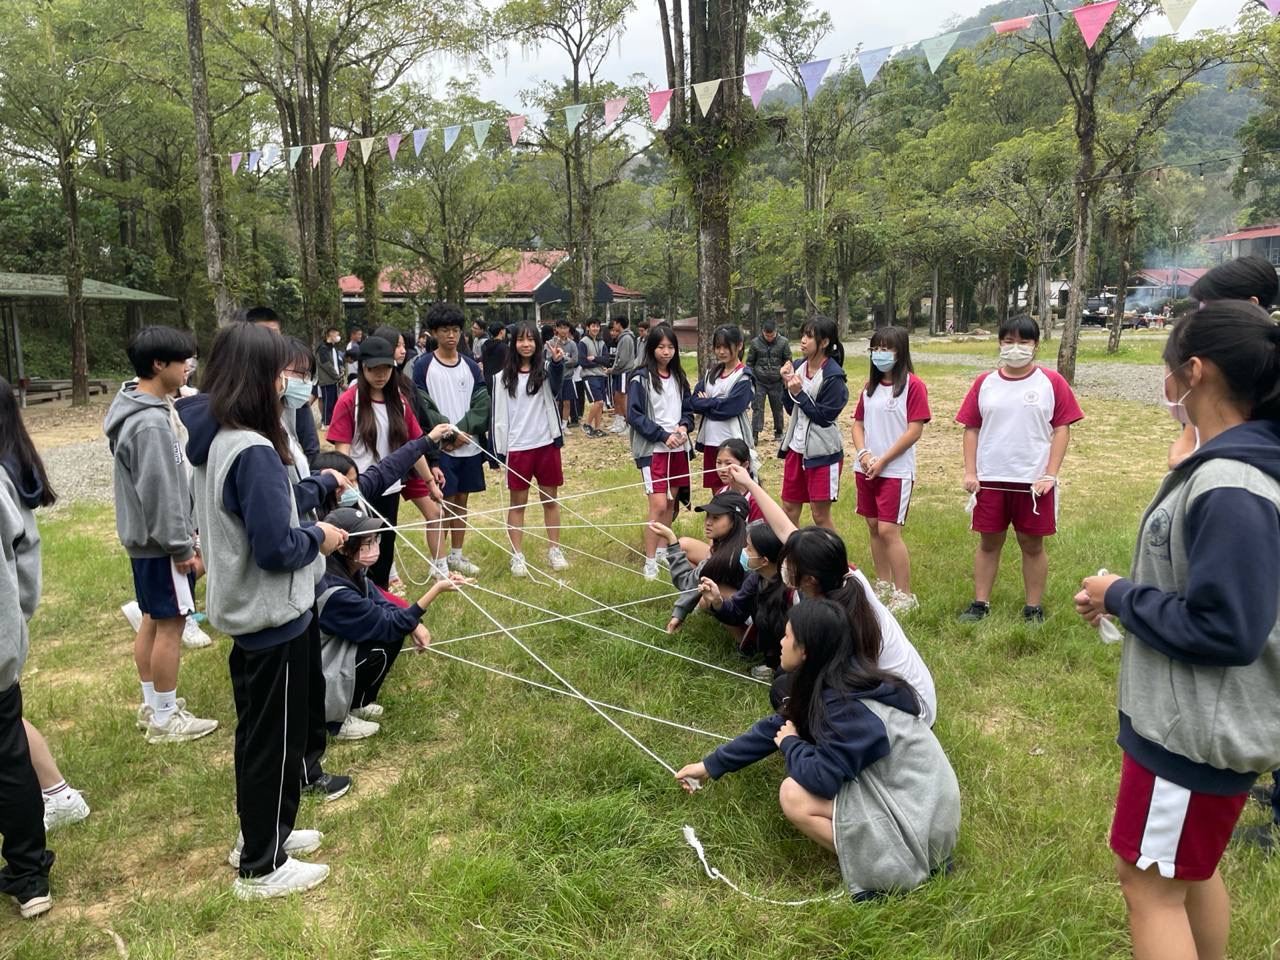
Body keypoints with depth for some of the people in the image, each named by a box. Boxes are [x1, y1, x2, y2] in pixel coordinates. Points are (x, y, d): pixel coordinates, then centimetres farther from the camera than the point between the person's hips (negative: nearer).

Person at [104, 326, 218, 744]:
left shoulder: (138, 409, 8)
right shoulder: (152, 423, -24)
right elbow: (160, 493, -23)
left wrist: (185, 531, 19)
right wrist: (183, 548, -16)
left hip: (144, 538, 10)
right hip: (161, 542, -10)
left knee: (152, 621, 18)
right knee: (171, 625, 0)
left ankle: (152, 704, 31)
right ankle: (165, 718, 11)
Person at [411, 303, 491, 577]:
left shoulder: (471, 366, 8)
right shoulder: (423, 366, -4)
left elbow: (482, 403, 2)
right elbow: (423, 406, -10)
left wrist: (462, 430, -11)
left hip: (469, 446, 4)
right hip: (440, 447, -4)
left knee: (461, 500, 12)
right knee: (443, 502, -2)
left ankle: (456, 556, 24)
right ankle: (438, 563, 7)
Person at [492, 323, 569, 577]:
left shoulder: (545, 371, 1)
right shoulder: (504, 377, 3)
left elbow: (556, 385, -23)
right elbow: (499, 415, 4)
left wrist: (558, 362, -43)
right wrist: (500, 451, 0)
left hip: (546, 444, 0)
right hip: (517, 448, 0)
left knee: (550, 499, 10)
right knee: (518, 502, 7)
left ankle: (554, 550, 22)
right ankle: (517, 556, 14)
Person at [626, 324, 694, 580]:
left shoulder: (679, 377, 10)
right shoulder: (641, 379, -8)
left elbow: (688, 408, 14)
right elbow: (634, 415, -11)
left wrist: (684, 426, -8)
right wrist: (663, 436, -16)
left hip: (678, 448, 6)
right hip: (652, 450, -6)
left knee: (671, 502, 13)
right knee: (658, 505, -11)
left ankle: (663, 550, 28)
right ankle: (650, 562, -4)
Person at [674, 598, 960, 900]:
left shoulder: (847, 704, -25)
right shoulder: (836, 681, 3)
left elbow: (822, 778, -27)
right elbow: (776, 727, 10)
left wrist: (790, 743, -6)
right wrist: (711, 765, 14)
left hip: (918, 816, -9)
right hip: (901, 790, 9)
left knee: (794, 795, -15)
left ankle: (892, 869, -7)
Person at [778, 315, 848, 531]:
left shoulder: (833, 376, -15)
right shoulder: (800, 367, 5)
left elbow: (824, 417, -17)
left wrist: (799, 393, -18)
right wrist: (787, 384, -5)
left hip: (822, 452, -7)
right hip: (796, 446, 7)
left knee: (820, 514, 1)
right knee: (789, 507, 14)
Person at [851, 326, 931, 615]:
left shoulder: (913, 385, -8)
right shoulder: (870, 386, 12)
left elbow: (915, 430, -13)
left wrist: (882, 460, -14)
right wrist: (863, 453, -5)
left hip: (896, 470, -7)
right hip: (866, 469, 7)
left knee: (889, 530, -11)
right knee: (873, 528, 11)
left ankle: (905, 595, -1)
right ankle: (883, 586, 25)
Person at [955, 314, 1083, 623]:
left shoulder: (1051, 382, -1)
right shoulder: (985, 383, 5)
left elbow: (1062, 429, -2)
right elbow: (971, 428, 6)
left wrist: (1050, 475, -9)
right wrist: (970, 472, -2)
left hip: (1034, 480, -2)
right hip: (990, 479, 2)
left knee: (1032, 544, 8)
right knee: (989, 542, 10)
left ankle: (1034, 608, 20)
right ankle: (980, 603, 20)